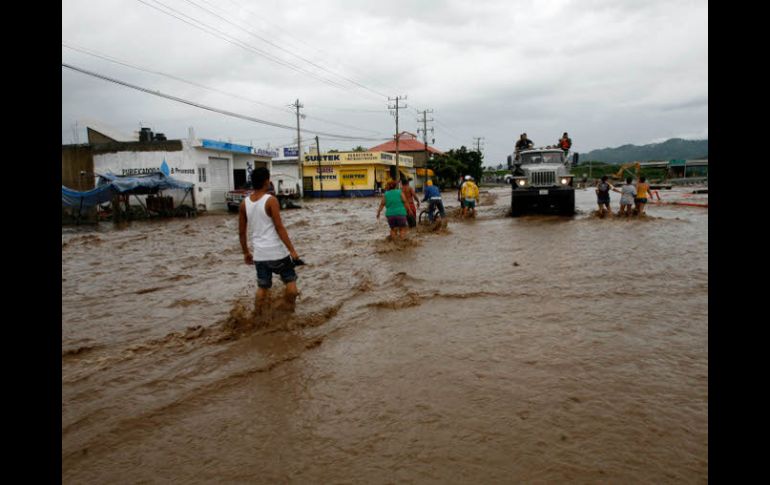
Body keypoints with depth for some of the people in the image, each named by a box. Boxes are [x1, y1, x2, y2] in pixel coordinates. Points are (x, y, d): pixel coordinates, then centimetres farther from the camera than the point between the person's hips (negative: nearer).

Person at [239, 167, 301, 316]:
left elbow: (241, 232, 9)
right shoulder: (271, 200, -12)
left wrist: (246, 252, 21)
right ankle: (290, 313, 20)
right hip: (277, 252, -5)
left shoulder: (244, 203, 4)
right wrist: (292, 250, -12)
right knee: (290, 281, 14)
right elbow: (279, 228, -15)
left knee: (262, 287, 17)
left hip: (259, 254, 5)